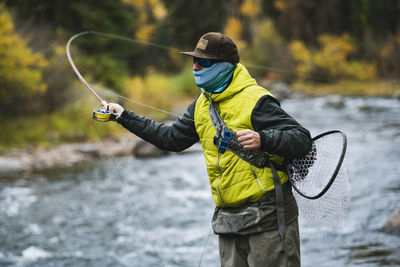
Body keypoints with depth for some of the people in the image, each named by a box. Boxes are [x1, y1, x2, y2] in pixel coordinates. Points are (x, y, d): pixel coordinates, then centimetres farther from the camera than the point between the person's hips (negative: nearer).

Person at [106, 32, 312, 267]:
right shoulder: (202, 105, 13)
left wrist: (262, 140, -32)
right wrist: (125, 116, 24)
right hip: (228, 219, 7)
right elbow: (172, 138, 24)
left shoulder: (255, 100, -12)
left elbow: (303, 139, -15)